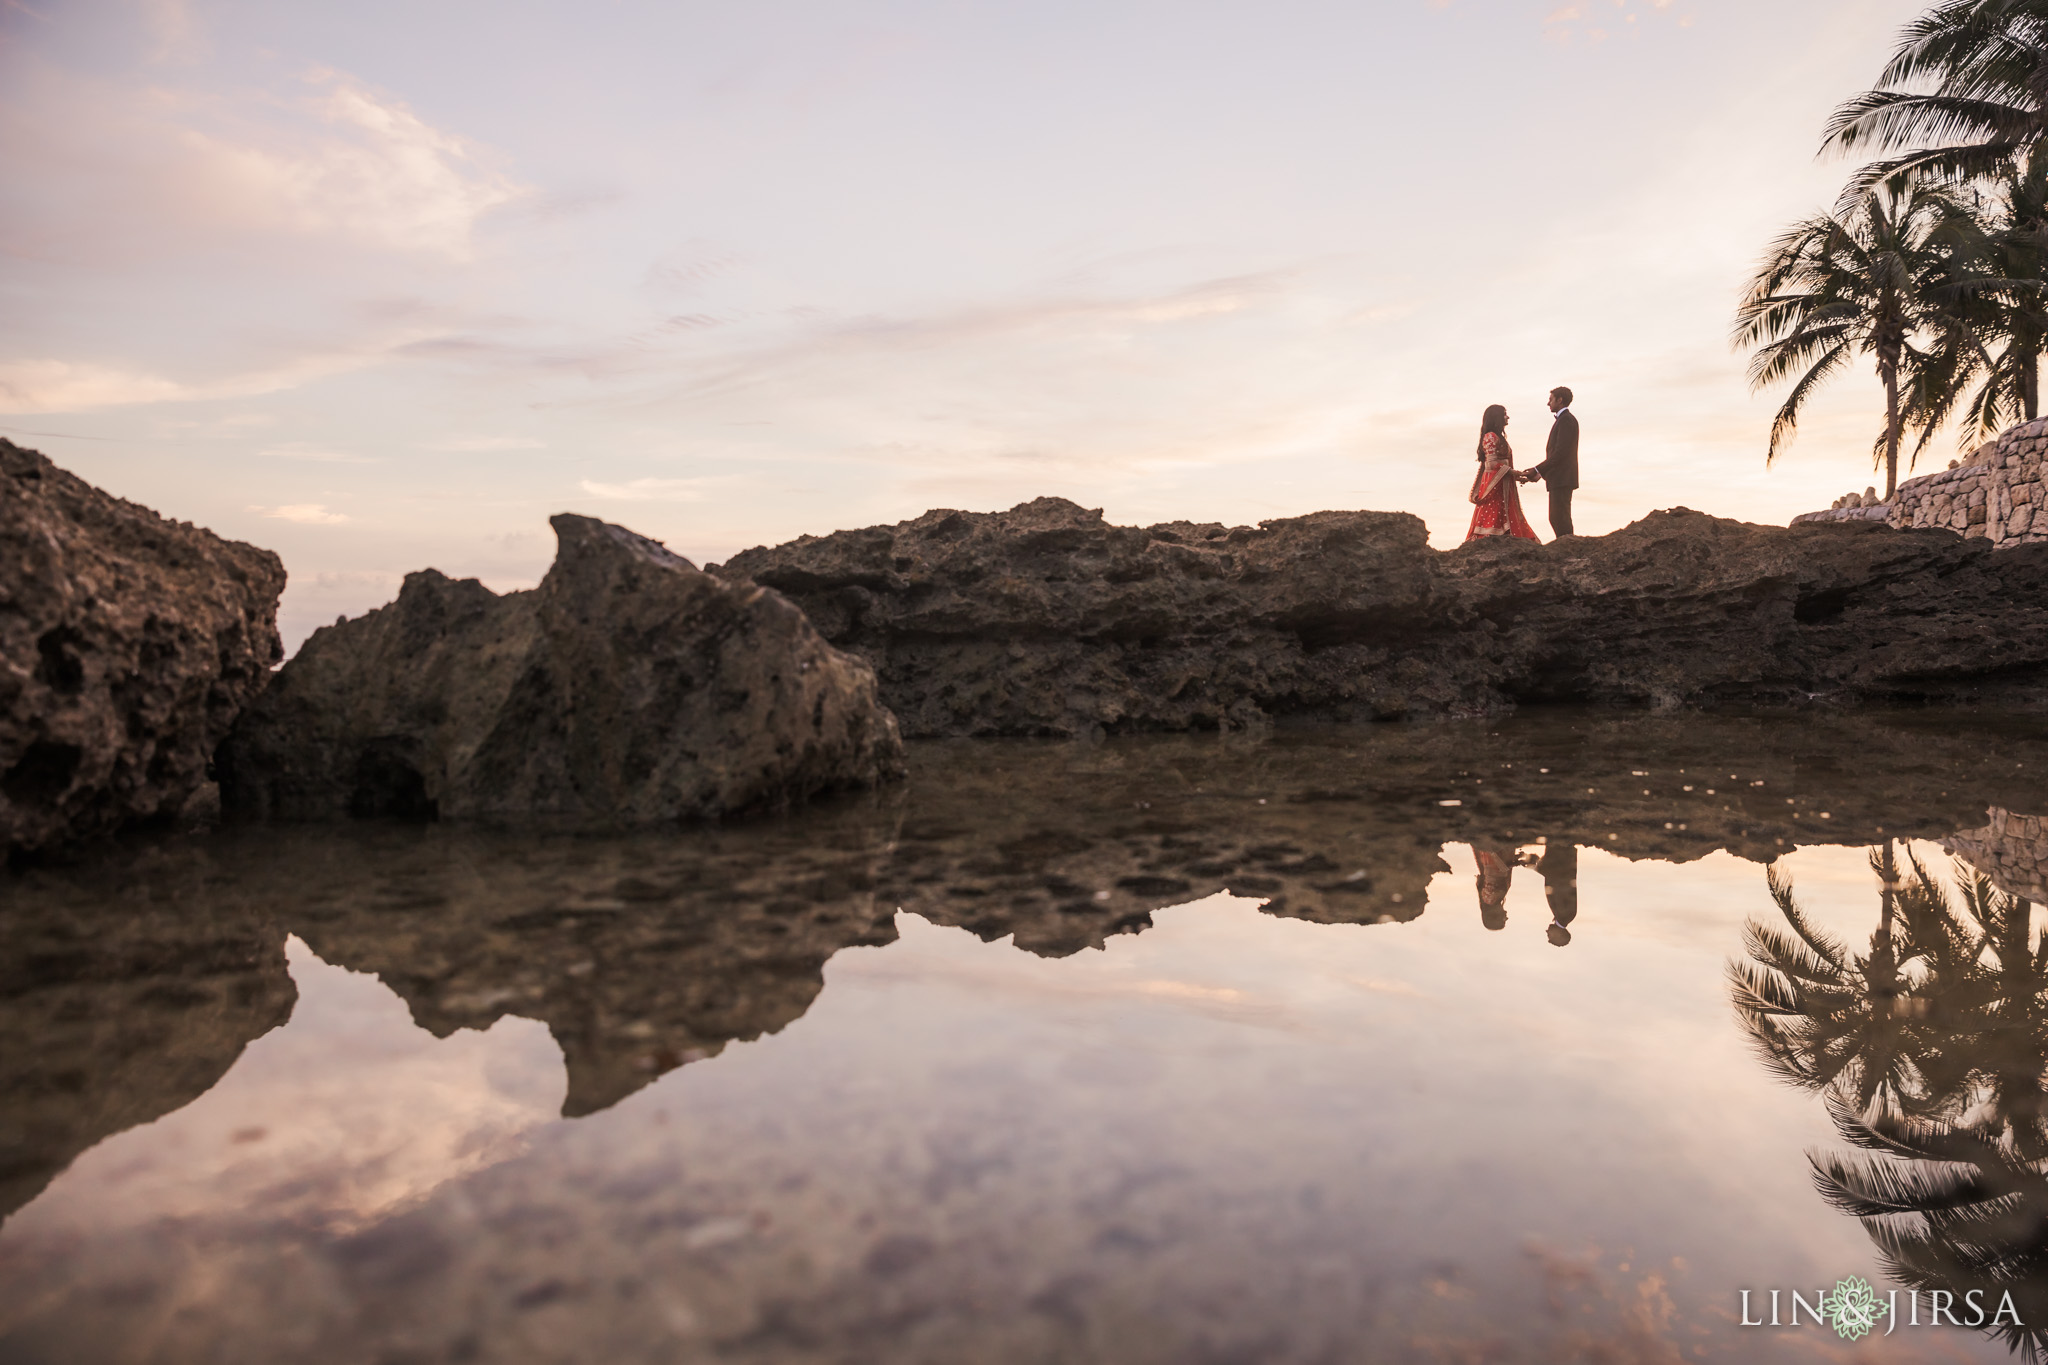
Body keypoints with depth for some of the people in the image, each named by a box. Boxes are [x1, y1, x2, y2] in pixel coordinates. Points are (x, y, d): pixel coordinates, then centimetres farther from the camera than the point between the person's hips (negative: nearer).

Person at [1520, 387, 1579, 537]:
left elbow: (1560, 452, -19)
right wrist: (1540, 473, 15)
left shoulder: (1567, 420, -11)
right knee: (1556, 519, 12)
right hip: (1559, 480, 10)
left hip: (1562, 479, -10)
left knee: (1560, 518, -13)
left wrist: (1538, 470, -16)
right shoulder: (1563, 420, 21)